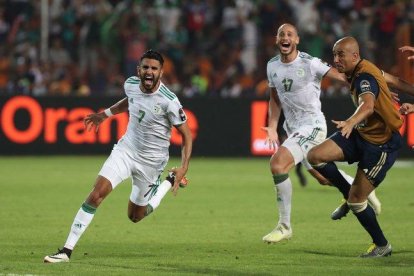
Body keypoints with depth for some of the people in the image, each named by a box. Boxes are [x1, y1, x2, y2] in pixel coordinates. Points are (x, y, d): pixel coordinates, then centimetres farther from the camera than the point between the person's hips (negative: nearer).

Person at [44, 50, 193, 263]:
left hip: (150, 162, -3)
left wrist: (184, 168, -22)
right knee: (97, 193, -16)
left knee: (136, 216, 10)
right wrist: (106, 114, 20)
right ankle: (67, 250, -13)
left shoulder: (168, 101, -23)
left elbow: (186, 135, -13)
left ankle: (170, 182, 35)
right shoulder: (131, 84, -7)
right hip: (125, 149, 3)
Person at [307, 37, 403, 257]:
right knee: (315, 156, -11)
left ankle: (382, 246, 12)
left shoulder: (365, 77, -26)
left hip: (381, 144, -9)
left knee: (356, 201, -9)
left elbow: (368, 105, -46)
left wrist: (351, 122, -67)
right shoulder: (356, 74, 3)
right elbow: (382, 77, 24)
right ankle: (351, 193, 10)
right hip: (361, 134, 9)